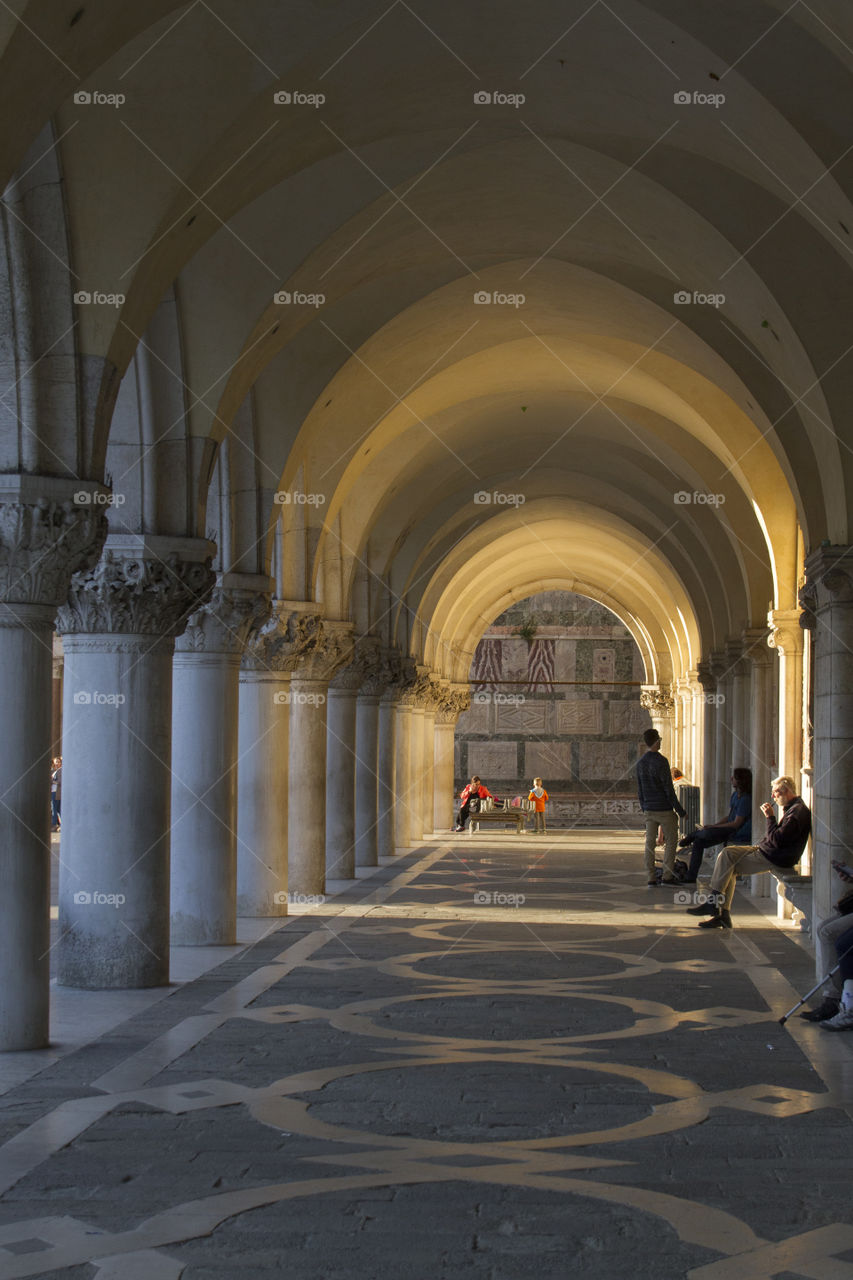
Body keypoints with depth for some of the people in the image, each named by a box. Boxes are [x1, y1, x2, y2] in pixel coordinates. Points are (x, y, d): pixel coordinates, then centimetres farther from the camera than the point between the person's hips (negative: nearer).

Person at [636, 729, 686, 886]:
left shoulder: (640, 763, 6)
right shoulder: (661, 761, -15)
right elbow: (669, 789, -15)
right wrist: (680, 811, -9)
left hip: (649, 810, 6)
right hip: (664, 810, -6)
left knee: (650, 843, 6)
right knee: (671, 841, 5)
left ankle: (651, 878, 6)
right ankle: (667, 876, 2)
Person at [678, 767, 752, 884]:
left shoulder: (746, 799, -18)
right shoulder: (735, 795, 13)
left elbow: (736, 823, -20)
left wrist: (712, 827, -15)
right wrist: (712, 825, 3)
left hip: (740, 835, -10)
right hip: (729, 831, 10)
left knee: (708, 834, -28)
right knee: (698, 842, 0)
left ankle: (694, 834, 11)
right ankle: (690, 877, 2)